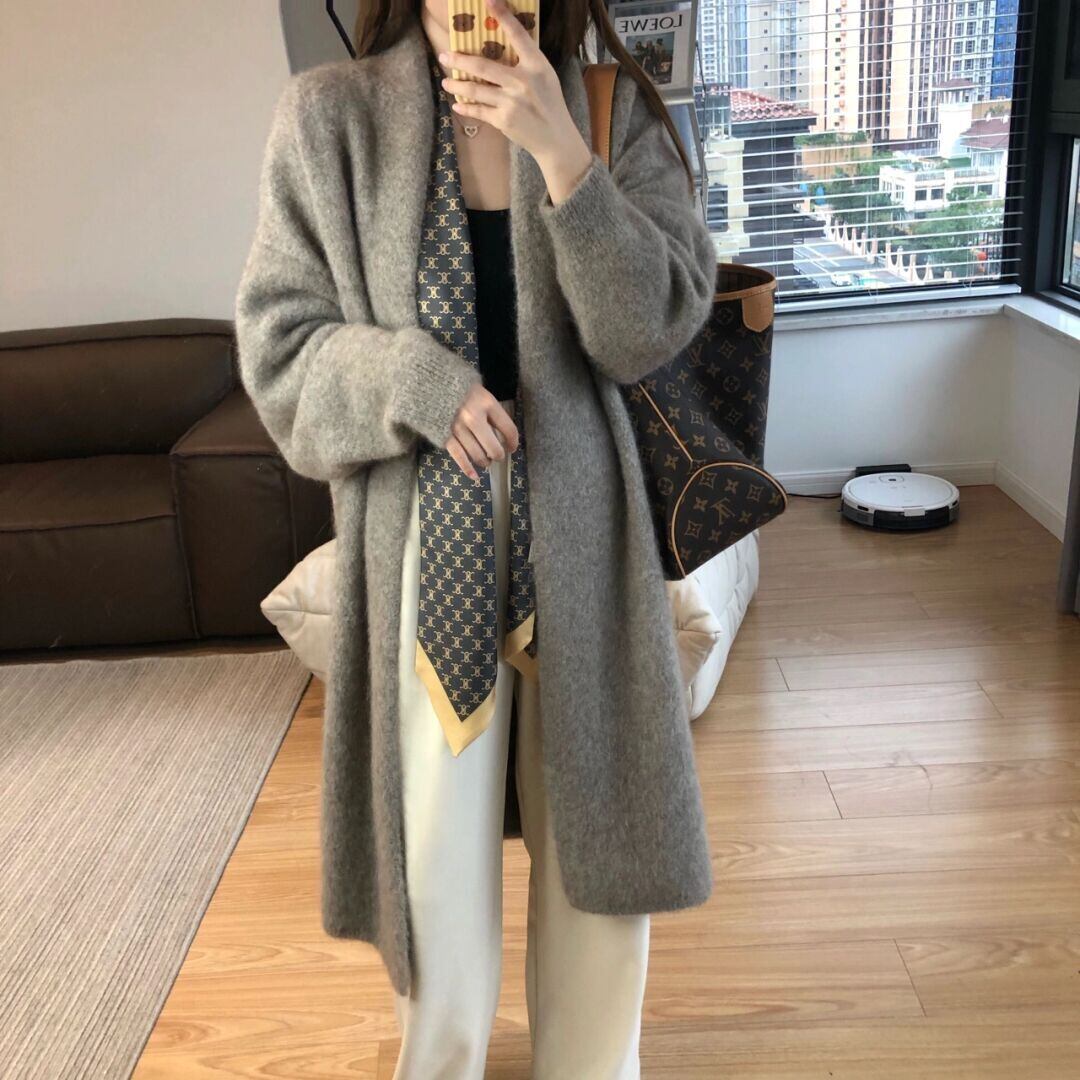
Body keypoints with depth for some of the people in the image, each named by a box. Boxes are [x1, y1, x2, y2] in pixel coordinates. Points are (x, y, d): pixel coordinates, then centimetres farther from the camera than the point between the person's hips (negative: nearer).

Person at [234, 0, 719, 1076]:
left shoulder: (617, 112, 1)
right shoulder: (328, 115, -4)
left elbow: (651, 330, -9)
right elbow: (276, 341, -1)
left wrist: (562, 152, -20)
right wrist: (413, 381, -19)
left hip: (576, 523, 2)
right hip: (422, 529, -1)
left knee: (592, 811, 12)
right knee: (435, 823, 10)